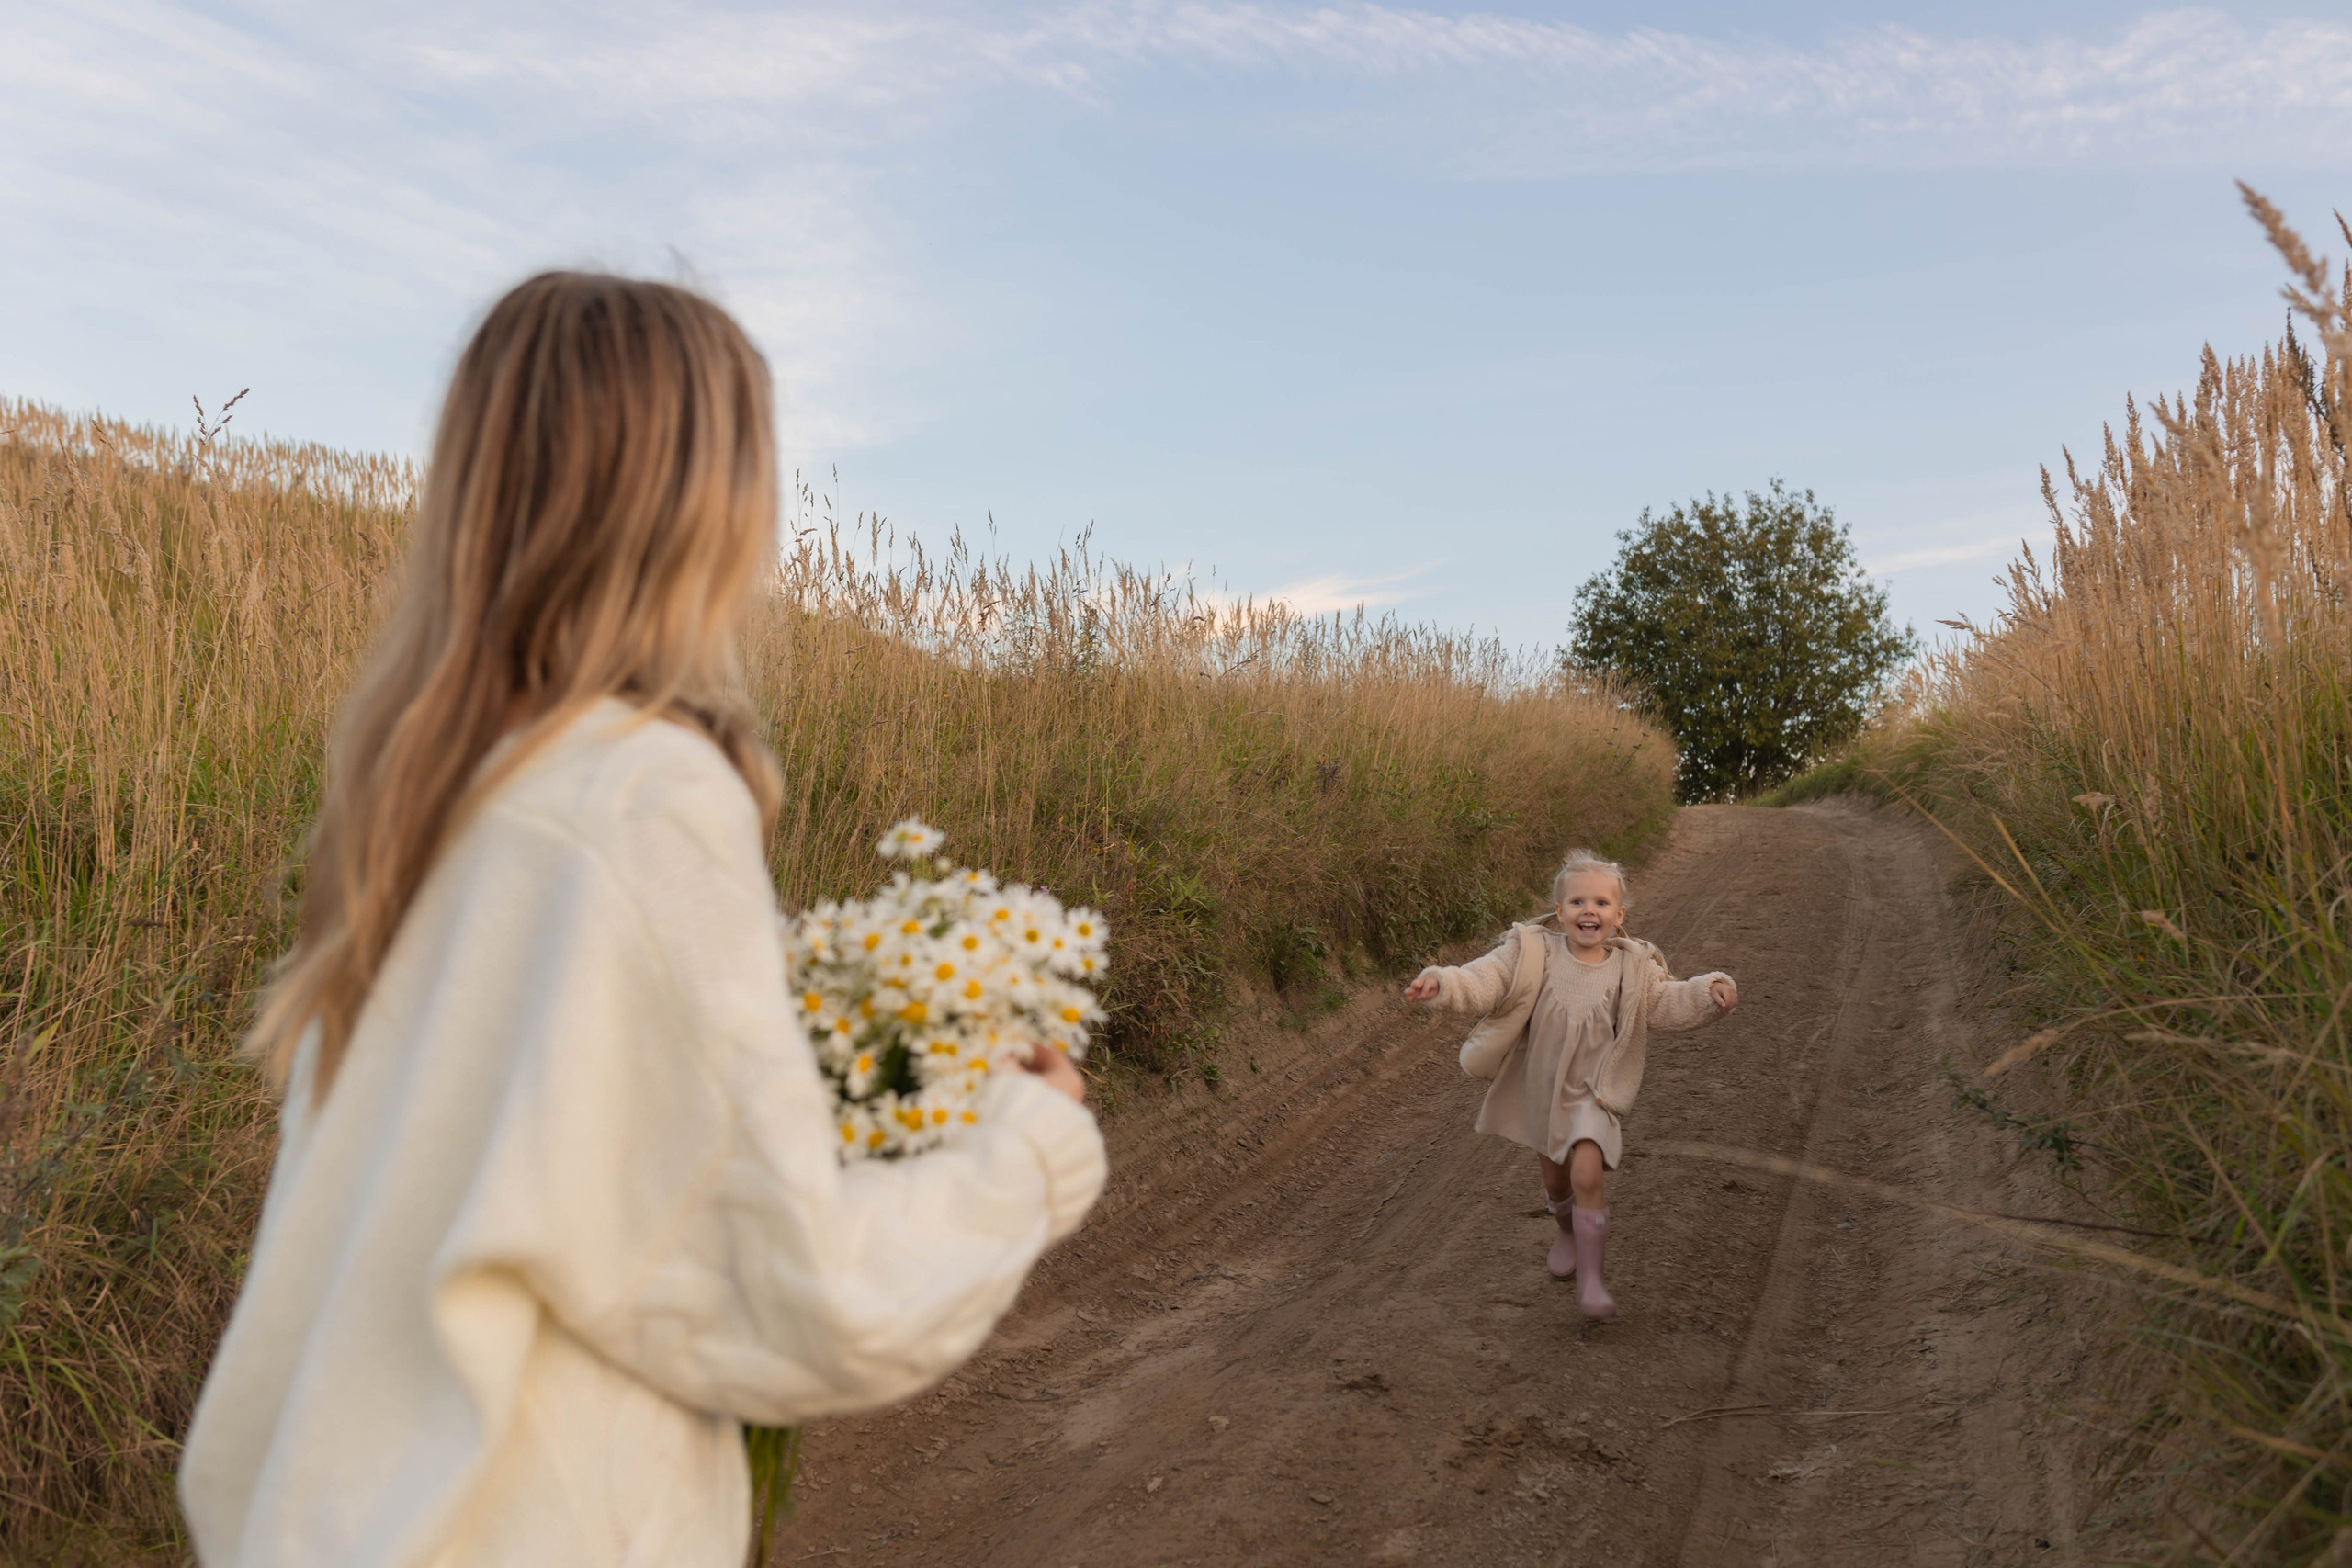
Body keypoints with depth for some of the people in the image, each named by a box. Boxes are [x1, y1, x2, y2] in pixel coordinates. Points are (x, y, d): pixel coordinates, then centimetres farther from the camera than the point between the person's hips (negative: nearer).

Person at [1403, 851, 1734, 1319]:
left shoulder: (1632, 969, -7)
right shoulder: (1533, 954, -13)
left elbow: (1669, 1002, -3)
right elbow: (1485, 981, -19)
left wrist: (1712, 991, -20)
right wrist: (1441, 983, -37)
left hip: (1591, 1092, -1)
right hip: (1539, 1087, 2)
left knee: (1587, 1174, -20)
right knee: (1555, 1180, 17)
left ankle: (1590, 1276, -4)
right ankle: (1568, 1232, 51)